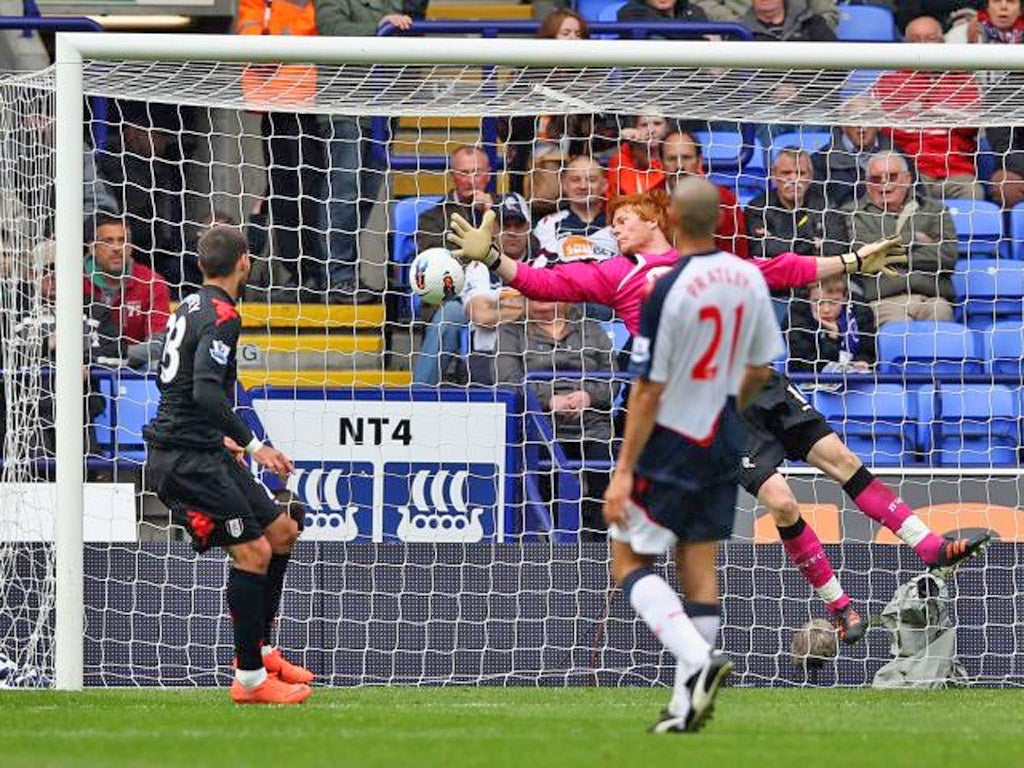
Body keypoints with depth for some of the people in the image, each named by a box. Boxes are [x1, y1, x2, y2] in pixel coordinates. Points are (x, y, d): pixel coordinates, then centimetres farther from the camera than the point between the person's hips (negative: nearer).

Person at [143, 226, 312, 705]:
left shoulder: (190, 307, 15)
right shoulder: (221, 316, -15)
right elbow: (206, 390, -27)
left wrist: (221, 438, 33)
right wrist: (252, 444, -26)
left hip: (203, 452, 10)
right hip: (185, 459, -10)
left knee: (282, 531, 14)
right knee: (253, 552, -14)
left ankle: (259, 650, 21)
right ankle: (249, 679, -11)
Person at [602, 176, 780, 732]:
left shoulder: (669, 289, -20)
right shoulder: (750, 279, 0)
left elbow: (648, 391, -18)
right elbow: (758, 370, 10)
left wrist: (624, 470, -13)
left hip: (669, 447, -6)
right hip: (721, 446, 6)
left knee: (629, 562, 3)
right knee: (699, 567, 10)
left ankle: (698, 658, -17)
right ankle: (687, 704, 9)